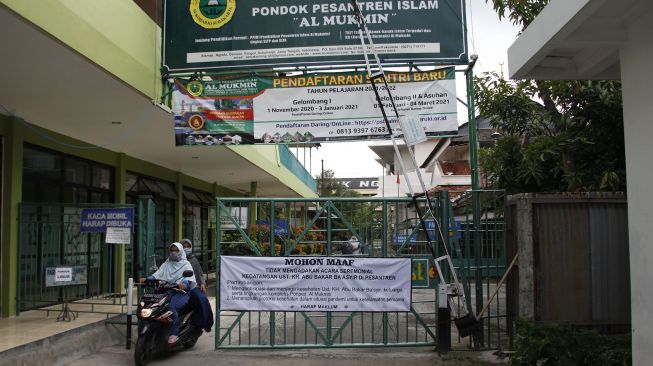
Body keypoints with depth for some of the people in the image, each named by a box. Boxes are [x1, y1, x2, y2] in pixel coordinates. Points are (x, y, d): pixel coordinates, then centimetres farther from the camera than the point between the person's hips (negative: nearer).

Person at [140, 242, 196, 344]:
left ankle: (174, 333, -28)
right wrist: (147, 279, -11)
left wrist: (185, 283, -29)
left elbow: (190, 277, -6)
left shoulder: (186, 264, 11)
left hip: (182, 291, -4)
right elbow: (158, 273, 9)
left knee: (172, 306, -32)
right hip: (167, 290, 4)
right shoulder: (166, 264, 25)